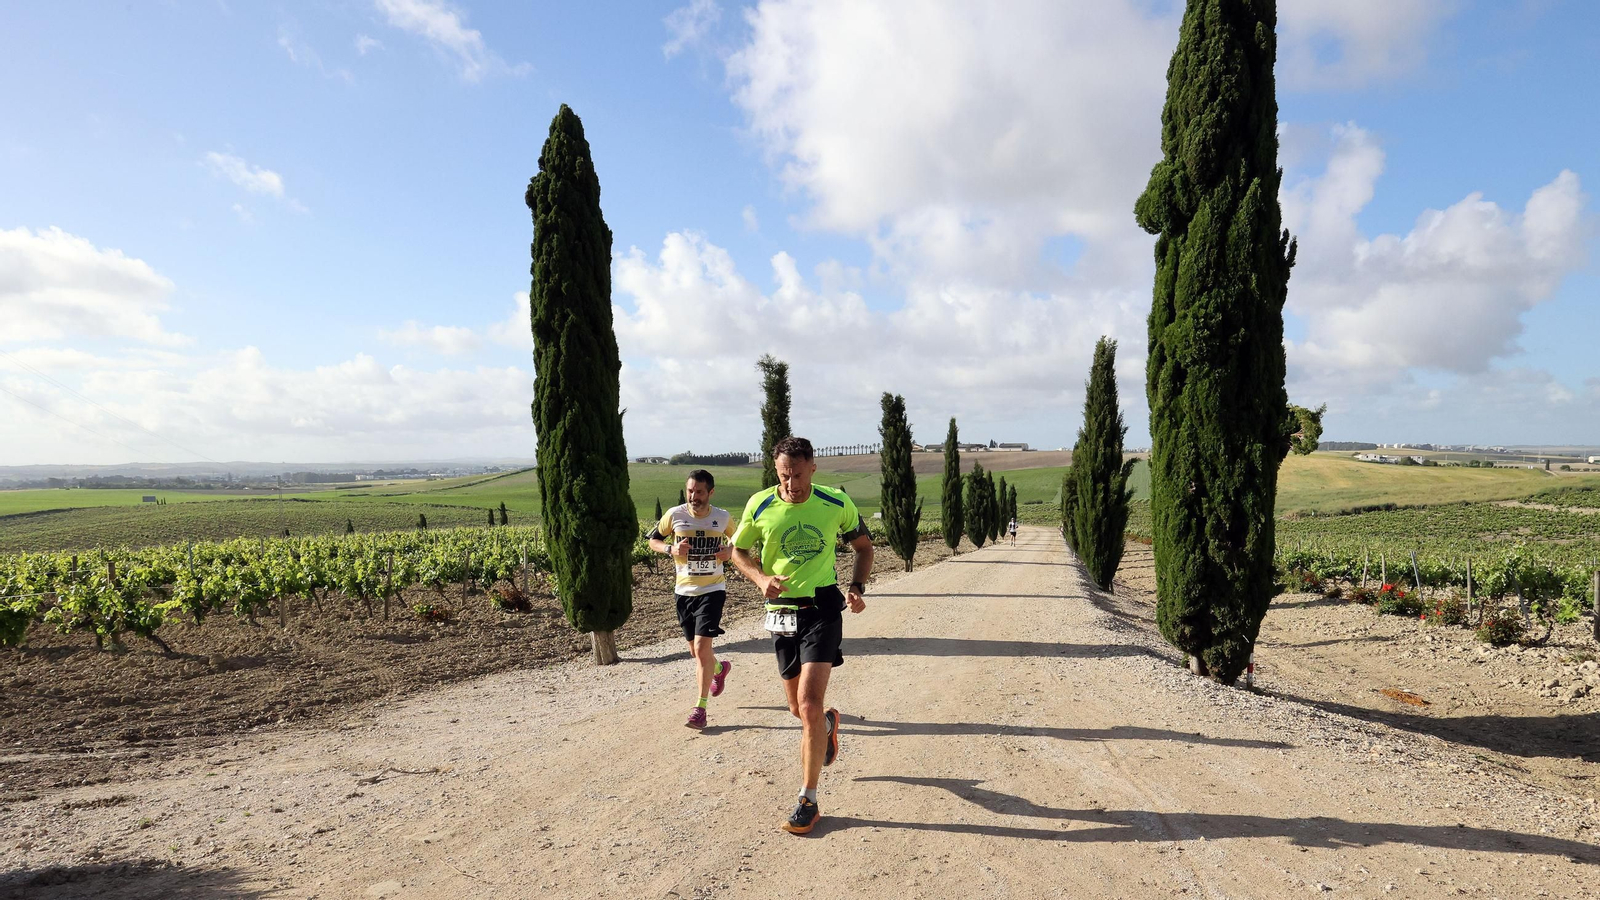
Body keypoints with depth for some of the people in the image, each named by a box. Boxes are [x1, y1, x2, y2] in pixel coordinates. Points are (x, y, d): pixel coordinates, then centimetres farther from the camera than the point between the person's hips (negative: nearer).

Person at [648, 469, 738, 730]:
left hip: (712, 590, -2)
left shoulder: (723, 518, -5)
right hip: (684, 591, 3)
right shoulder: (674, 515, -6)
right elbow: (653, 540, 6)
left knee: (701, 647, -14)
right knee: (696, 651, 14)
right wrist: (670, 549, -14)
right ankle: (720, 668, 48)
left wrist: (729, 551, -9)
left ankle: (700, 707, -1)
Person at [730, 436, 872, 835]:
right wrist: (761, 578, -12)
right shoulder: (760, 506, -6)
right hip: (781, 610, 3)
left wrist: (857, 587, -7)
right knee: (799, 708, 14)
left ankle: (808, 800, 2)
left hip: (822, 608, -3)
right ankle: (828, 724, 51)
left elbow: (863, 546, 9)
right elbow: (738, 551, 7)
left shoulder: (837, 503, -7)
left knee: (809, 704, -14)